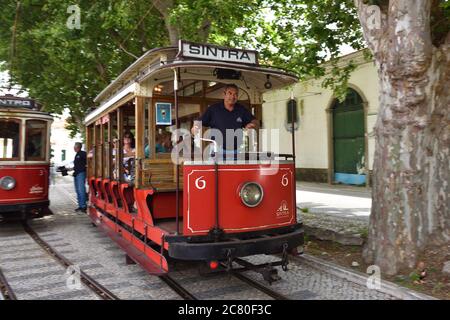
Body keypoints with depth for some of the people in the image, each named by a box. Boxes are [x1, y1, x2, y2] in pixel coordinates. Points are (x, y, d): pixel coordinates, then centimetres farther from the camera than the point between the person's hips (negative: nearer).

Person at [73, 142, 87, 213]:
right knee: (78, 191, 11)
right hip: (76, 174, 10)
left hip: (81, 173, -10)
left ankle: (83, 206, -9)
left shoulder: (82, 154, -8)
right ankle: (80, 205, 16)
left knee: (81, 190, -12)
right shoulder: (77, 155, 19)